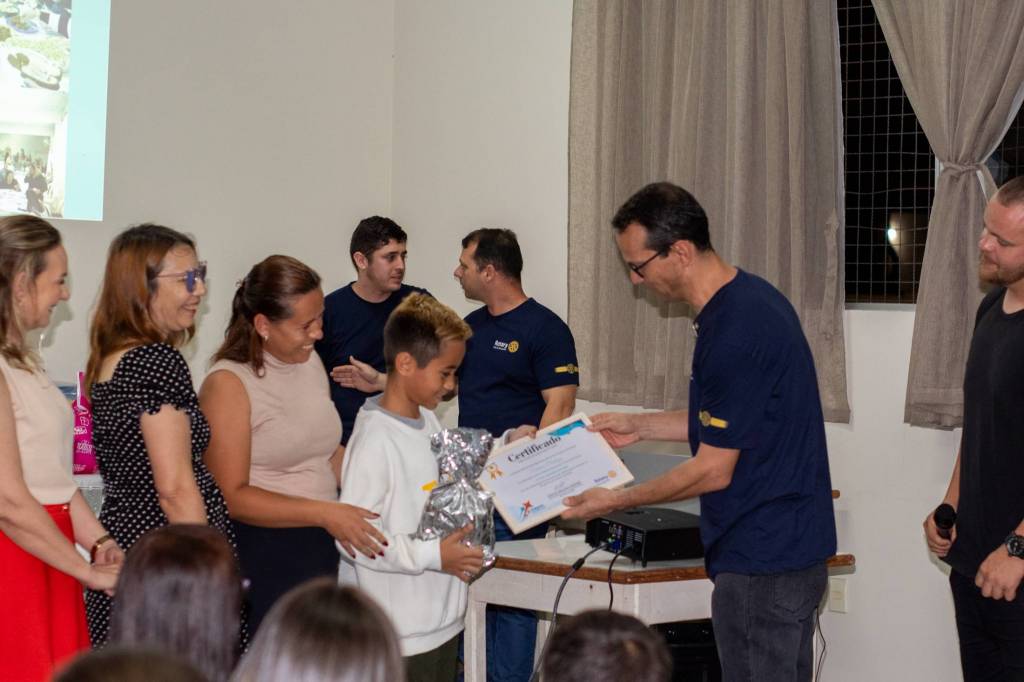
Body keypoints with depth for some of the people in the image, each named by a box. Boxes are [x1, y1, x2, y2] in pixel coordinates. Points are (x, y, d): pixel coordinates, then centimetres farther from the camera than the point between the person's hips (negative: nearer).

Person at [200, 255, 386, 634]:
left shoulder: (311, 362, 11)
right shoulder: (228, 384, -12)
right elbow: (231, 496, -16)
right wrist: (324, 514, -22)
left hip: (320, 549, 7)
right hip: (261, 557, -6)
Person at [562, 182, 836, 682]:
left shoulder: (735, 330, -23)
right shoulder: (749, 298, 8)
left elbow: (714, 471, -18)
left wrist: (615, 501, -8)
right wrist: (641, 426, 17)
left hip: (764, 562, -10)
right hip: (786, 547, 10)